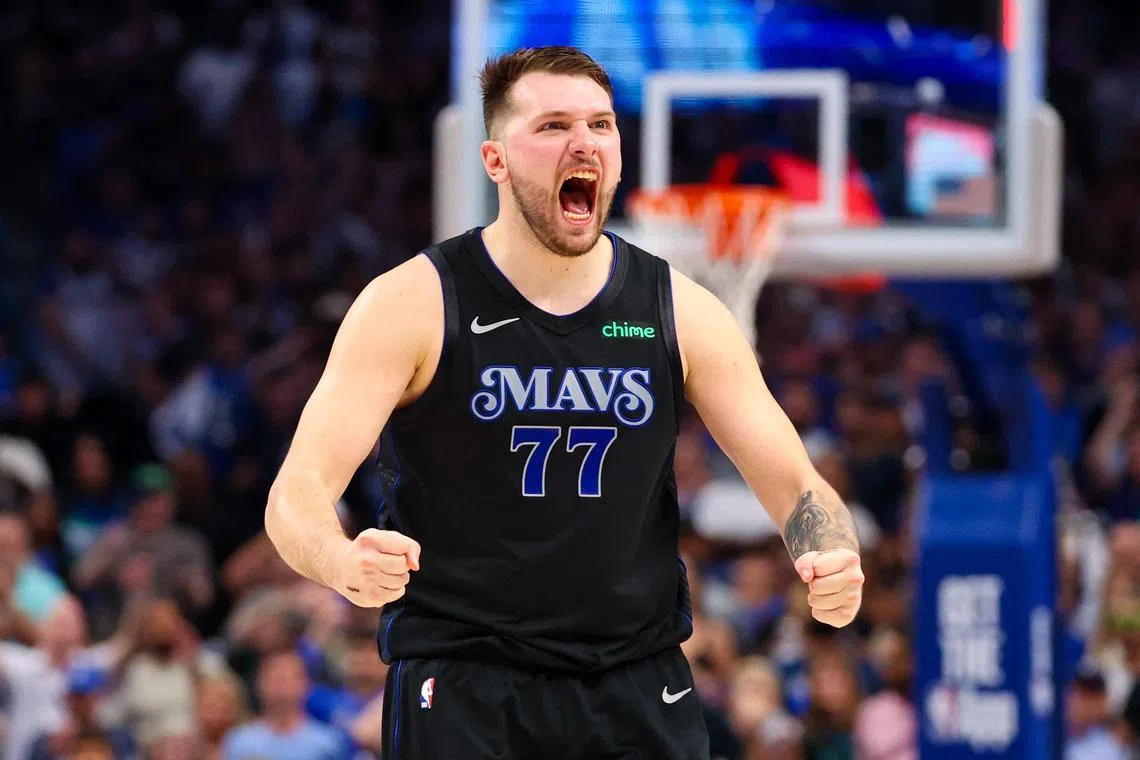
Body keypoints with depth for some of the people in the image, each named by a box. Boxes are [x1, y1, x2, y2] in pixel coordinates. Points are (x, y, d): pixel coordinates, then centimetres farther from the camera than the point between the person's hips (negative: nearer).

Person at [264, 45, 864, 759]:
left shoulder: (683, 312, 3)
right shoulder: (414, 304, -6)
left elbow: (794, 483, 4)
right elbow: (297, 493, -13)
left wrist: (833, 564, -20)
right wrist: (345, 564, -37)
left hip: (640, 688, 3)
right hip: (461, 685, -3)